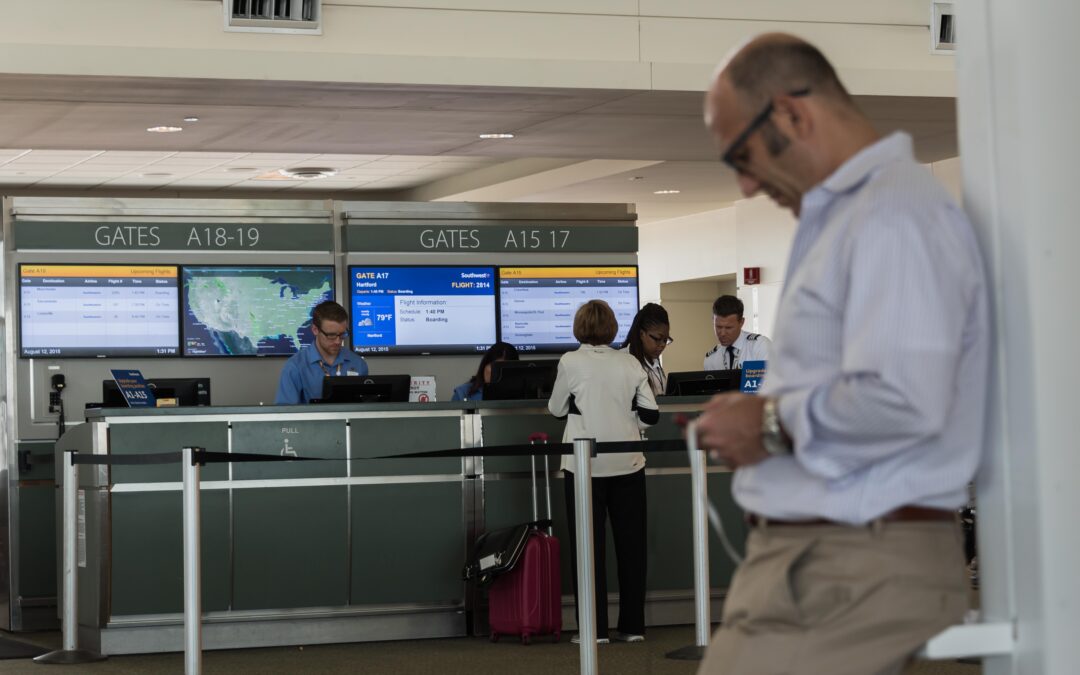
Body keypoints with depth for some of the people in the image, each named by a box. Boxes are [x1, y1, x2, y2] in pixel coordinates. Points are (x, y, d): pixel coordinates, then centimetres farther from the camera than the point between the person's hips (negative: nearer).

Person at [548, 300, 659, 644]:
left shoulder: (571, 362, -8)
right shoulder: (630, 363, 0)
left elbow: (557, 409, 5)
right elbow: (650, 413, 0)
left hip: (586, 465, -3)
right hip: (627, 464, 3)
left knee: (588, 545, 3)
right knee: (630, 543, 8)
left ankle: (595, 628, 1)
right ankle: (632, 625, 10)